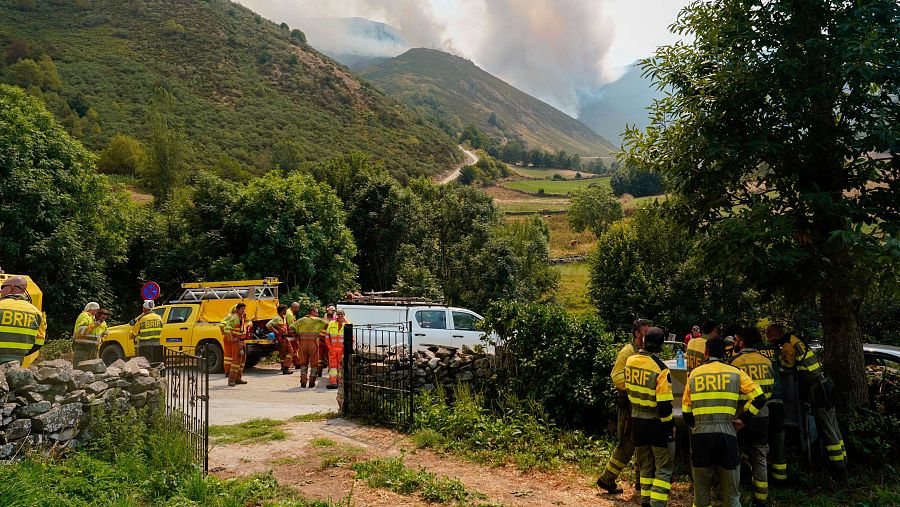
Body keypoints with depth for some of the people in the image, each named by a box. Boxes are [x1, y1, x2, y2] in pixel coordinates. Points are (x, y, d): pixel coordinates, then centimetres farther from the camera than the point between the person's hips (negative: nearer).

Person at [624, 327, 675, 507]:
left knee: (645, 465, 20)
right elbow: (664, 405, -20)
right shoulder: (660, 369, -21)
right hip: (657, 424, -6)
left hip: (637, 422, 6)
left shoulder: (630, 361, -4)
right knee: (664, 468, 6)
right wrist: (671, 425, -8)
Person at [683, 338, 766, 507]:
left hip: (700, 436, 1)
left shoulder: (694, 374, 8)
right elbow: (759, 398, -3)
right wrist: (744, 419, 3)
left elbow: (686, 410, 9)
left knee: (701, 492, 13)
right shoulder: (735, 373, 5)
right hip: (727, 435, -1)